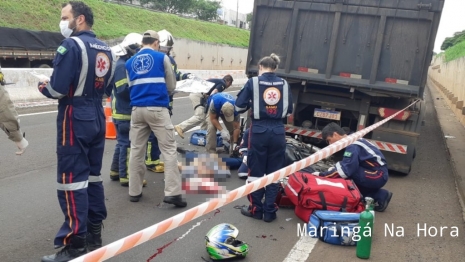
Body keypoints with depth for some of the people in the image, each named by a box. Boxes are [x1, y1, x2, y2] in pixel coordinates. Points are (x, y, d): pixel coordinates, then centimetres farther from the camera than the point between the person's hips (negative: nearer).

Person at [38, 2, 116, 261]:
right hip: (97, 118, 8)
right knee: (93, 175, 15)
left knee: (71, 180, -3)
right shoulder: (106, 49, 10)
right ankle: (94, 234, 24)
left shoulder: (72, 44, -13)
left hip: (75, 119, -8)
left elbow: (58, 89, -19)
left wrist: (44, 86, 1)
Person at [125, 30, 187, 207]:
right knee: (169, 149, -2)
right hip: (157, 109, -4)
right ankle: (172, 192, -8)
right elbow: (171, 86, 10)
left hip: (137, 109, 4)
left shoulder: (130, 62, 12)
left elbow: (131, 86, 16)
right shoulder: (162, 58, 3)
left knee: (136, 150, 11)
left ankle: (134, 191, 17)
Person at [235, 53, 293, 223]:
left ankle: (255, 209, 18)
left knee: (256, 172, 10)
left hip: (259, 131, -2)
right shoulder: (284, 84, 5)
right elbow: (289, 111, 11)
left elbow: (239, 106, -1)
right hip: (278, 132, 2)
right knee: (274, 173, 10)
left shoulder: (253, 82, -3)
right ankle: (269, 211, 16)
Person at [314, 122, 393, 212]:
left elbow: (345, 169, -26)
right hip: (378, 174, 10)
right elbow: (347, 165, 18)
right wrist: (334, 169, 3)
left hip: (378, 176, -10)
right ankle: (380, 196, 9)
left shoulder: (352, 146, -20)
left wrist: (322, 175, -21)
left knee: (348, 172, -20)